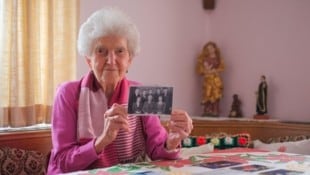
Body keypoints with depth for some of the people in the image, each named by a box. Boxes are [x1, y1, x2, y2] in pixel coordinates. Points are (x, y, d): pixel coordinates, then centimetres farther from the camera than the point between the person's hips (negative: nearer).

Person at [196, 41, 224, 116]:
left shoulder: (218, 59, 7)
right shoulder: (204, 59, 9)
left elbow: (221, 68, -4)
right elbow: (199, 69, 4)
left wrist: (213, 71, -12)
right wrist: (205, 71, -13)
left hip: (216, 80, -1)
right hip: (207, 80, 1)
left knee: (215, 96, -8)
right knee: (207, 96, -6)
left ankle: (215, 112, -10)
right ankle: (207, 112, -6)